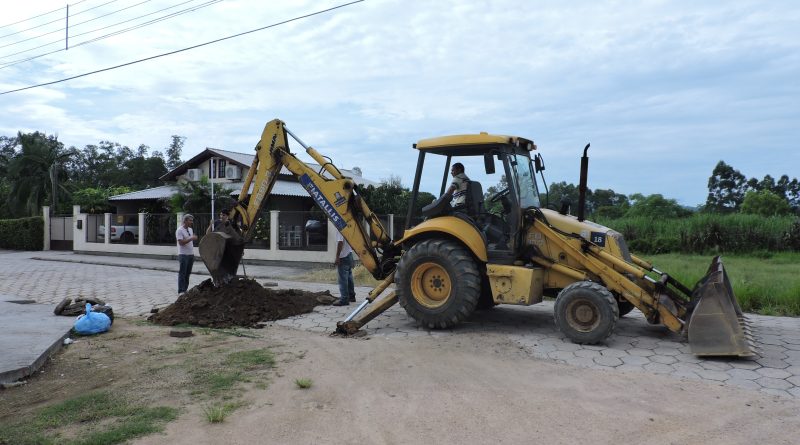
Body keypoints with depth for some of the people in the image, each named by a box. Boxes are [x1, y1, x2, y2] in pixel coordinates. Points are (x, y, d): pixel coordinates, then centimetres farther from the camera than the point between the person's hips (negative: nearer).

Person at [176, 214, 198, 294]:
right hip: (183, 255, -8)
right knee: (182, 274, -4)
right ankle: (181, 291, 0)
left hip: (191, 254, 8)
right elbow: (181, 242, -21)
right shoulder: (180, 230, -11)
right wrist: (191, 238, -22)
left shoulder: (190, 229, 14)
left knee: (187, 273, 10)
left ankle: (185, 289, 17)